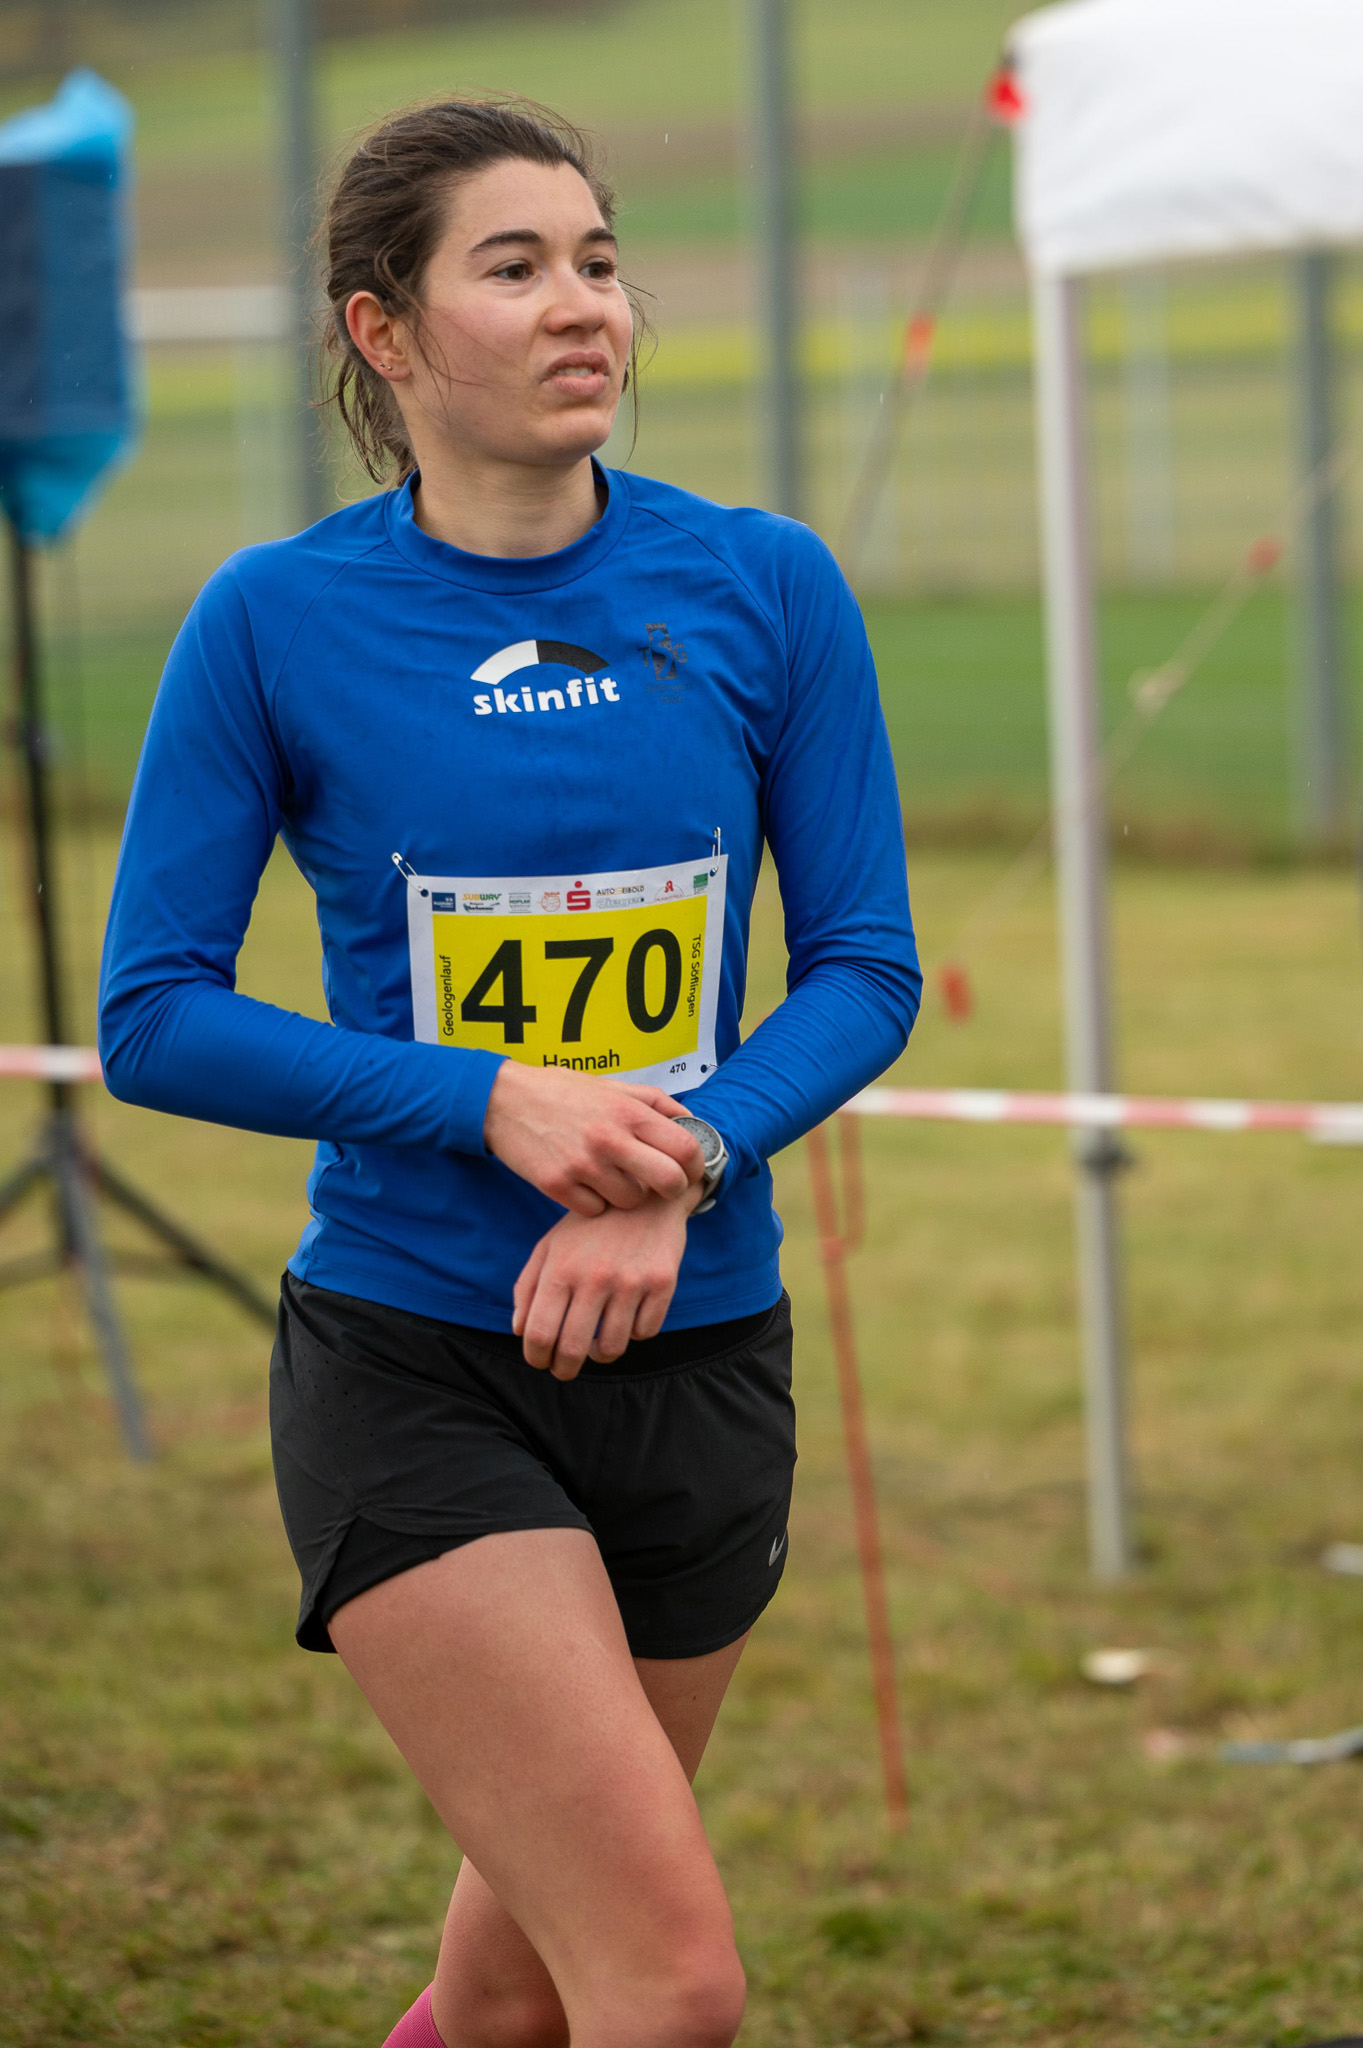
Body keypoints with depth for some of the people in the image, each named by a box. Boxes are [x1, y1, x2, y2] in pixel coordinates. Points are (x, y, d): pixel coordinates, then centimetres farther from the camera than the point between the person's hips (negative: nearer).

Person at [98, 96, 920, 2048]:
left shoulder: (765, 589, 0)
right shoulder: (277, 620, -7)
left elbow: (866, 967, 3)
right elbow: (154, 1018, -6)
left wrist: (684, 1158, -16)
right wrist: (500, 1104, -17)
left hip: (701, 1358, 4)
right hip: (409, 1374, -4)